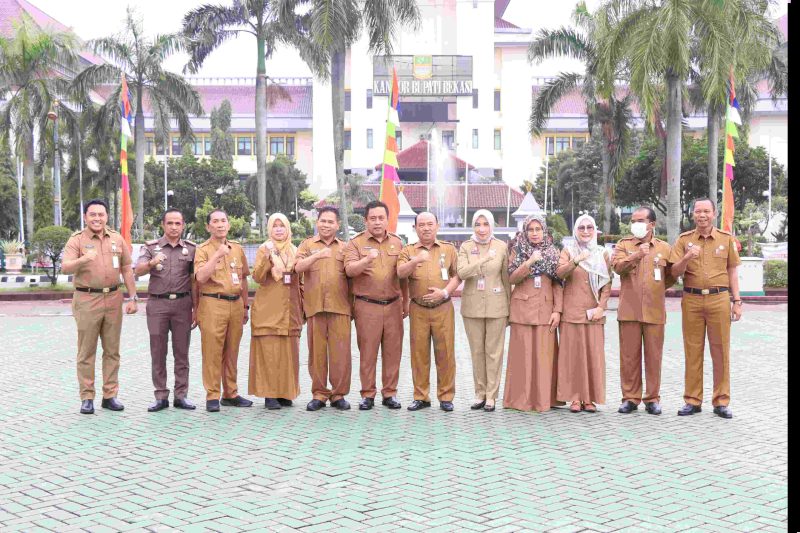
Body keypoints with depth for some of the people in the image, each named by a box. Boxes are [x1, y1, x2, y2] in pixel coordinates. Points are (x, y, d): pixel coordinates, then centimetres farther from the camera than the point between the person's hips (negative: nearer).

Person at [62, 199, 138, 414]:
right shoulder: (77, 239, -3)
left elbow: (127, 269, 12)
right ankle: (87, 398, 9)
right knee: (86, 352, 2)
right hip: (87, 300, -3)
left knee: (112, 350, 8)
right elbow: (65, 268, -17)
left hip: (113, 299, 4)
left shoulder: (117, 239, 9)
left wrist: (133, 298, 7)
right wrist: (83, 259, -37)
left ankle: (110, 395, 17)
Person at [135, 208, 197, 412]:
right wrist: (152, 263, -33)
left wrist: (196, 308, 5)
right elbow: (138, 271, -11)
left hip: (182, 304, 1)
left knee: (182, 352, 5)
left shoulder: (191, 249, 7)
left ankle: (181, 395, 12)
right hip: (157, 304, 0)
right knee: (158, 352, 3)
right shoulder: (150, 247, 4)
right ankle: (161, 397, 10)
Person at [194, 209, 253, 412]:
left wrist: (245, 306, 19)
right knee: (212, 351, -3)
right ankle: (212, 396, 4)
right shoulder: (203, 250, -2)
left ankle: (231, 393, 20)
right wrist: (218, 255, -23)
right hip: (213, 305, -5)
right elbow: (200, 277, -17)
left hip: (236, 305, 5)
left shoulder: (237, 248, 14)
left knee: (232, 351, 11)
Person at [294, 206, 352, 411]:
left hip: (340, 306, 1)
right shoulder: (307, 245, 11)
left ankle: (339, 394, 7)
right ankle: (319, 394, 12)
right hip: (314, 306, 0)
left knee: (341, 351, -3)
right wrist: (317, 255, -22)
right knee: (317, 351, 3)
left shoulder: (344, 248, 15)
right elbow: (298, 267, -7)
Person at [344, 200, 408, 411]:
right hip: (366, 305, -3)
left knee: (393, 350, 5)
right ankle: (367, 394, 11)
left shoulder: (397, 242, 11)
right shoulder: (356, 243, 0)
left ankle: (390, 393, 15)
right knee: (367, 351, 1)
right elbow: (349, 270, -14)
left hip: (393, 305, 3)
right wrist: (367, 260, -31)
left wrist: (406, 301, 16)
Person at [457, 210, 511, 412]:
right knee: (477, 352, 8)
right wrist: (485, 259, -24)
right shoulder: (466, 247, 2)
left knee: (494, 352, 1)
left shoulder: (502, 247, 1)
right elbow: (461, 272, -14)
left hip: (496, 306, -1)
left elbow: (507, 278, 5)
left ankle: (491, 396, 9)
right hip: (472, 306, 1)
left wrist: (509, 306, 5)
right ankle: (480, 393, 19)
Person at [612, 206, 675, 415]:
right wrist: (636, 255, -22)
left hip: (654, 310, 1)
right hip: (629, 310, 0)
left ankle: (653, 398, 14)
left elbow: (672, 276, 17)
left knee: (654, 356, 4)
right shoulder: (624, 245, 7)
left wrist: (657, 289, 10)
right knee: (629, 356, 3)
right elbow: (617, 266, -11)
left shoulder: (665, 248, 9)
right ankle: (630, 398, 12)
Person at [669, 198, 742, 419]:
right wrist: (687, 257, -20)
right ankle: (692, 400, 12)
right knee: (692, 351, 5)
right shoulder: (684, 240, 5)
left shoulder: (726, 239, 6)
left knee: (720, 351, 3)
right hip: (691, 300, 0)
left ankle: (721, 401, 12)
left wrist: (737, 301, 4)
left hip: (719, 299, 0)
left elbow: (732, 271, 9)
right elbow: (675, 272, -1)